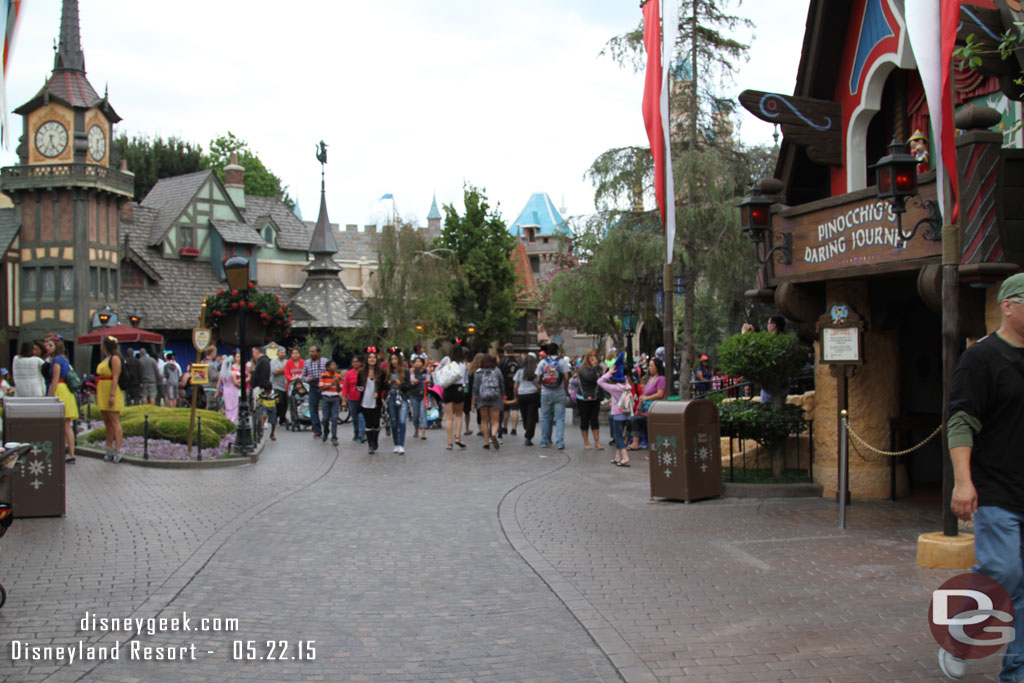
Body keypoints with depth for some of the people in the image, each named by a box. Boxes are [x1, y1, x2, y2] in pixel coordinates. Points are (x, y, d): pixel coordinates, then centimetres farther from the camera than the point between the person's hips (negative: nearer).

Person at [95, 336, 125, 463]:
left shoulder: (115, 358, -10)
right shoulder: (105, 359, 18)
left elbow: (115, 377, -16)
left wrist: (112, 395, -22)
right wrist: (98, 395, 19)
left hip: (112, 391, -9)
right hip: (103, 392, 9)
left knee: (114, 421, -10)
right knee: (107, 422, 9)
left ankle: (118, 449, -11)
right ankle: (109, 450, 13)